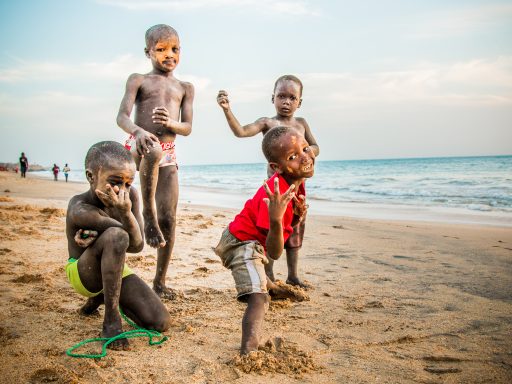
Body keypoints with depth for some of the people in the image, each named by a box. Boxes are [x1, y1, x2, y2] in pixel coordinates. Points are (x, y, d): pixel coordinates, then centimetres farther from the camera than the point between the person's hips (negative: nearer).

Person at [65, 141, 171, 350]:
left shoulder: (130, 195, -14)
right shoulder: (80, 209, -30)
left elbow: (137, 245, -19)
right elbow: (121, 237, -26)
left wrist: (126, 213, -33)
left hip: (116, 270, 6)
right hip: (82, 274, -6)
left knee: (160, 323, -9)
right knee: (116, 235, -38)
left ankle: (102, 297, 20)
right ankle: (111, 321, -24)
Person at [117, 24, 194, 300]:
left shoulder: (185, 88, 18)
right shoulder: (138, 80, 9)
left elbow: (187, 128, 9)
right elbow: (122, 117, -5)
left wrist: (171, 123, -15)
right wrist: (138, 130, -29)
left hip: (168, 155, 4)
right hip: (139, 147, -4)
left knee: (169, 219, -3)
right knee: (154, 150, -43)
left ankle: (160, 281, 9)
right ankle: (147, 213, -26)